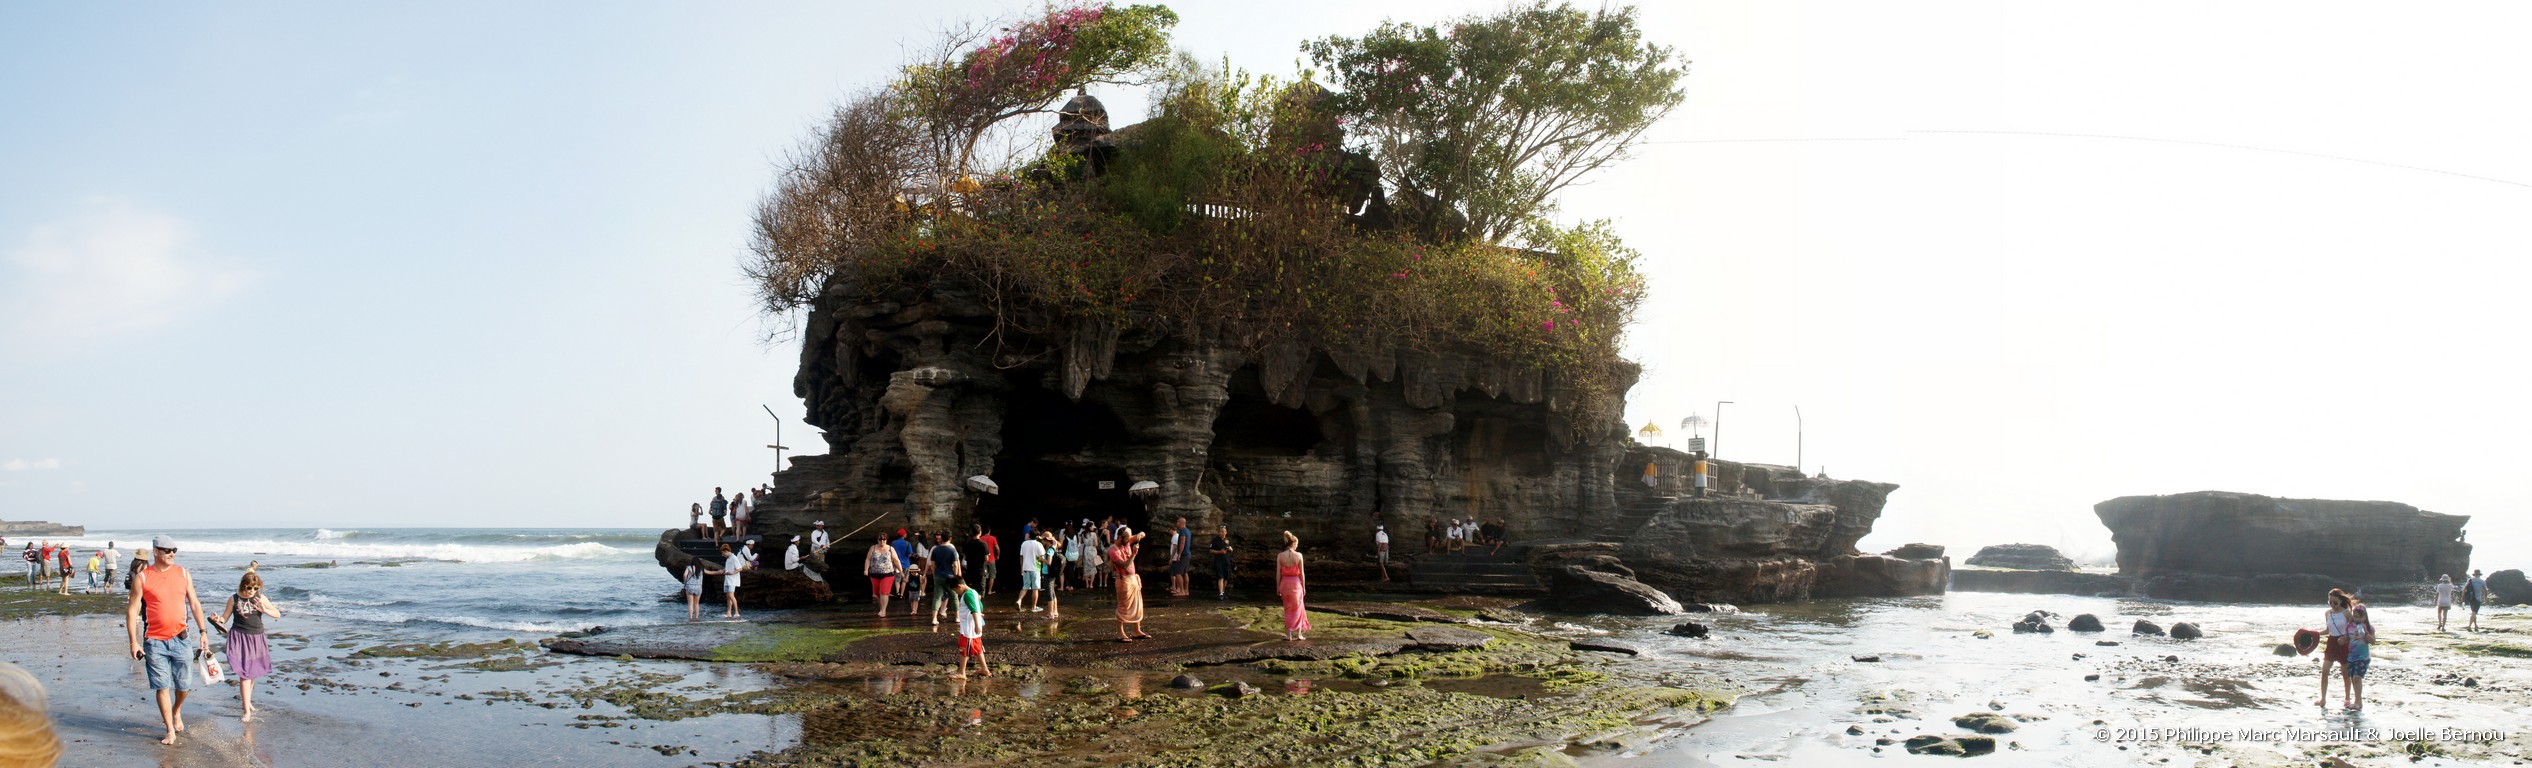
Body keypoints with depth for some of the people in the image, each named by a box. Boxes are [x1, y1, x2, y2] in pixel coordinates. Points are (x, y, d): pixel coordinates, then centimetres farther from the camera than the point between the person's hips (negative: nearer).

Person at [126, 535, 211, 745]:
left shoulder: (183, 574, 6)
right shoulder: (142, 578, -3)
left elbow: (194, 603, 12)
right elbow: (132, 610, -2)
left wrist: (203, 631, 6)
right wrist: (134, 641, -8)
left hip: (181, 639, 2)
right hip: (155, 641, -2)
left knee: (184, 684, 8)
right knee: (162, 687, 0)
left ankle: (176, 711, 38)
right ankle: (170, 731, 8)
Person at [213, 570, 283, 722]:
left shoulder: (260, 598, 2)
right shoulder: (234, 599, -3)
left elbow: (277, 613, 5)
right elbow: (225, 617, 2)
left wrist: (264, 610, -13)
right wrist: (218, 620, -21)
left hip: (257, 638, 3)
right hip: (239, 638, -3)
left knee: (253, 673, 14)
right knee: (244, 674, -9)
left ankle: (247, 701, 36)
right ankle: (247, 711, -9)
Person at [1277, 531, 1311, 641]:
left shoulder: (1280, 555, -6)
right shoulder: (1298, 555, -10)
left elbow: (1278, 573, -4)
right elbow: (1301, 573, -7)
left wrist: (1278, 587, 5)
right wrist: (1303, 586, 3)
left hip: (1285, 583, 2)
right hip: (1296, 582, -2)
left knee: (1287, 609, 14)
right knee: (1297, 608, 13)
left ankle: (1288, 634, 12)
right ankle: (1299, 634, 15)